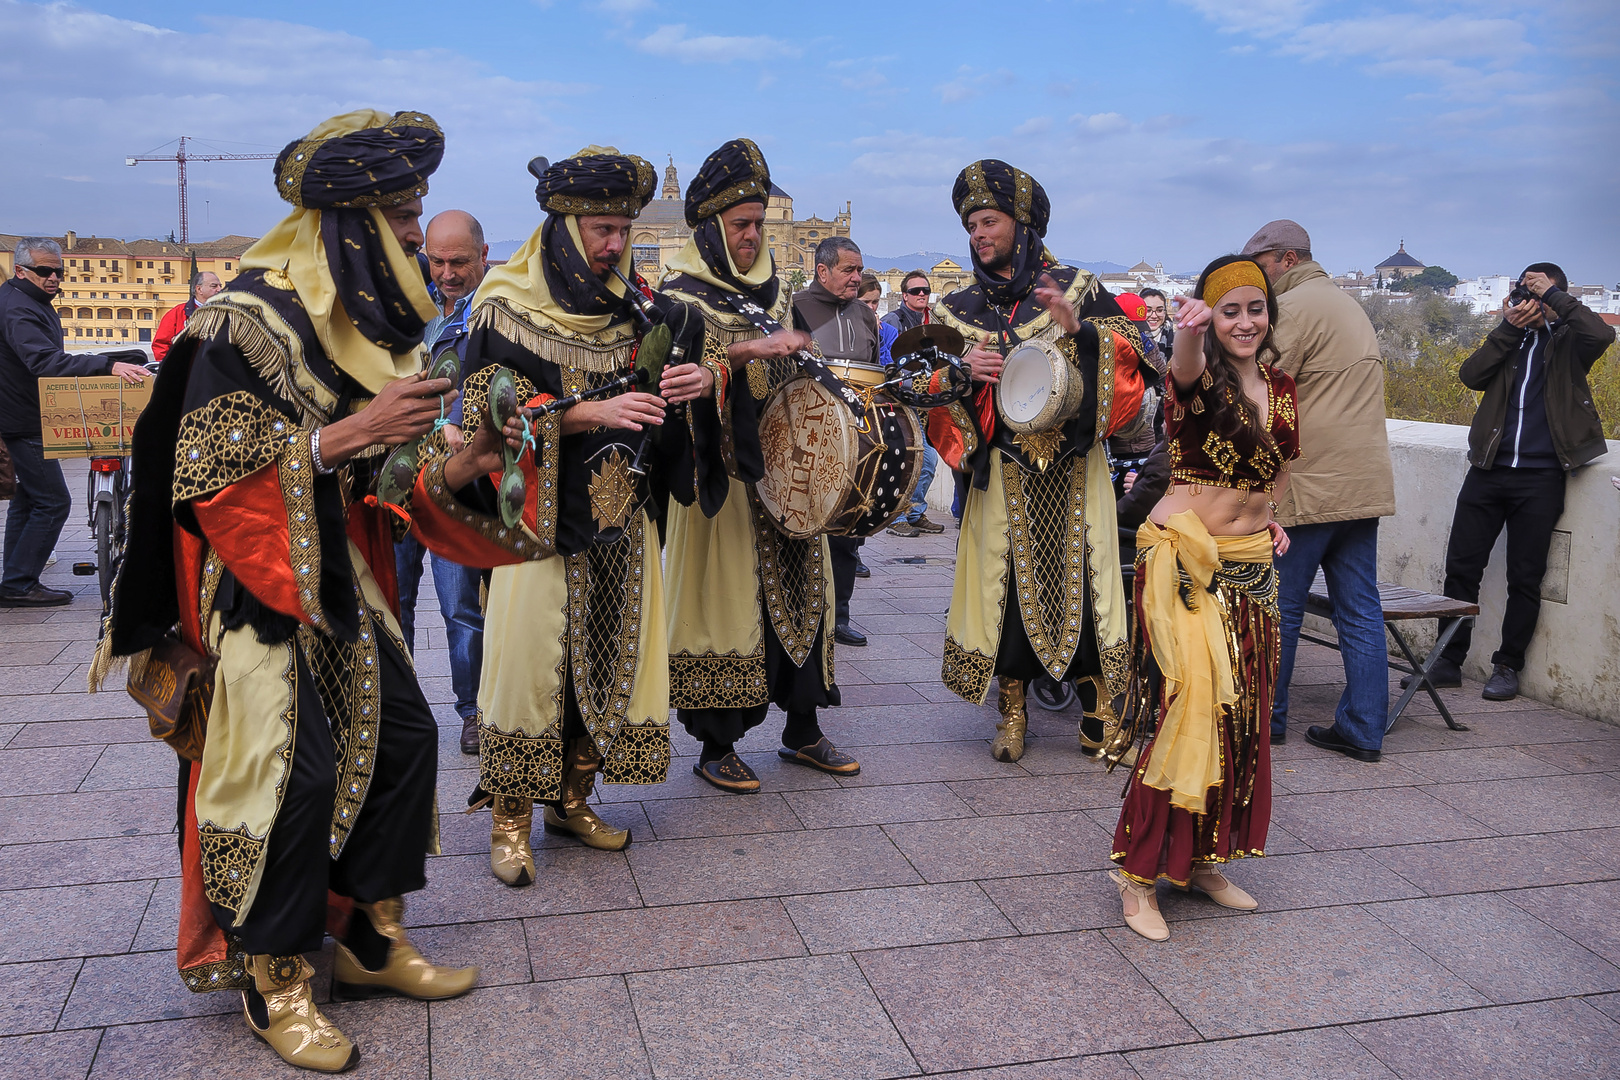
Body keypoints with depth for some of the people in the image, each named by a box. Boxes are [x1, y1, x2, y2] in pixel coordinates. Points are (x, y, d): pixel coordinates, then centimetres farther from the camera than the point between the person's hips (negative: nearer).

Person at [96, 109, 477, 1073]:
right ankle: (276, 984, 11)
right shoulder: (247, 319, -17)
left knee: (401, 733, 6)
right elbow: (209, 471, -21)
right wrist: (352, 432, -26)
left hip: (343, 570, 8)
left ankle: (373, 937, 22)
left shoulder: (366, 315, 8)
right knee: (291, 769, -8)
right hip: (256, 578, -8)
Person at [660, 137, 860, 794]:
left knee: (799, 593, 9)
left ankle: (803, 731, 23)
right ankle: (716, 747, 12)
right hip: (719, 475, -6)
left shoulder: (769, 289, 15)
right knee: (725, 599, -1)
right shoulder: (683, 295, -5)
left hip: (781, 468, 7)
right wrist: (748, 349, -32)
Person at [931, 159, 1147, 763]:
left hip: (1074, 465, -1)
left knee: (1080, 576, -3)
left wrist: (1077, 329, -18)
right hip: (1002, 470, 2)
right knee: (1007, 582, 0)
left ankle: (1104, 704, 8)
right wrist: (961, 371, -9)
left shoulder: (1075, 287, 7)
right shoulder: (958, 309, 13)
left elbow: (1128, 347, -1)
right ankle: (1012, 711, 12)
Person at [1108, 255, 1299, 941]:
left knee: (1241, 715, 10)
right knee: (1195, 706, -16)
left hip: (1251, 566, 7)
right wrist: (1189, 330, -59)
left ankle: (1201, 860, 24)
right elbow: (1185, 369, -37)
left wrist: (1269, 517, 11)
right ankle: (1137, 871, -4)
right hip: (1184, 559, -7)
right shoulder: (1199, 378, -10)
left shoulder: (1281, 388, 10)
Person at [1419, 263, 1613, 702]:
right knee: (1461, 567, 3)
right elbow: (1471, 375, -2)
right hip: (1488, 470, 3)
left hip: (1540, 478, -3)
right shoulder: (1508, 340, 14)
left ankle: (1507, 667, 15)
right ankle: (1449, 661, 13)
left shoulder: (1568, 342, 5)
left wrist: (1554, 295, -9)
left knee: (1525, 578, 3)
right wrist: (1509, 327, -7)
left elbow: (1603, 335, -17)